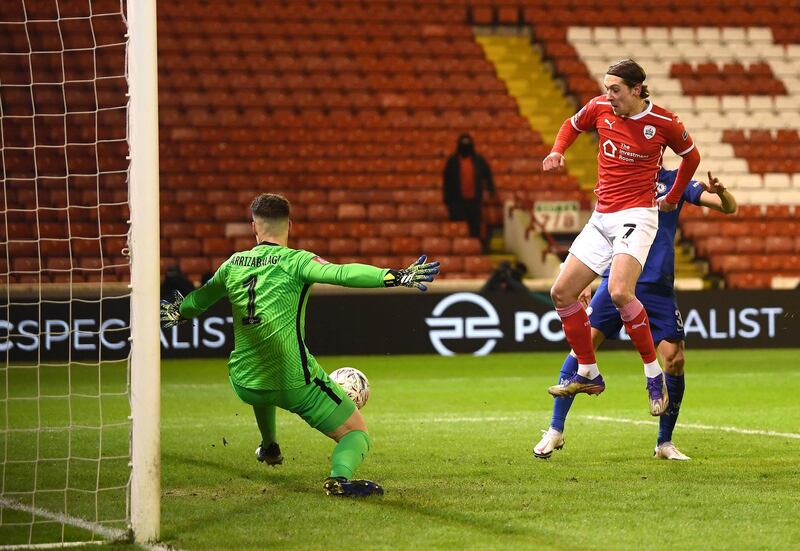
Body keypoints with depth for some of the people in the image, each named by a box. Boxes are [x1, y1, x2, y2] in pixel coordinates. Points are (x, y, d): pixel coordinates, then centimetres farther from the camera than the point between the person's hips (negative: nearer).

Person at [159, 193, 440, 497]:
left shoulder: (233, 264, 7)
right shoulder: (294, 261, -9)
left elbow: (201, 298, 26)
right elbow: (340, 274, -26)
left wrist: (177, 312, 48)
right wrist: (396, 276, -29)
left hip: (244, 385, 6)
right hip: (295, 383, -6)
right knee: (357, 432, 2)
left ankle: (268, 446, 53)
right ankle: (340, 475, -27)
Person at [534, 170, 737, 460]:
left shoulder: (675, 182, 7)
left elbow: (729, 207, 2)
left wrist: (721, 192, -22)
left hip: (658, 287, 1)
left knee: (675, 359, -7)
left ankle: (665, 443, 10)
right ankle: (555, 431, -1)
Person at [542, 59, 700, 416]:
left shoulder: (664, 122, -7)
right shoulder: (599, 108, 2)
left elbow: (691, 156, 12)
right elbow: (572, 126, 23)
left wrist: (673, 197, 17)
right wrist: (557, 151, 4)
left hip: (637, 216, -6)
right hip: (601, 219, 6)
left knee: (619, 292, -28)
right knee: (562, 292, 2)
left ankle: (654, 374, -15)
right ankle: (588, 374, 15)